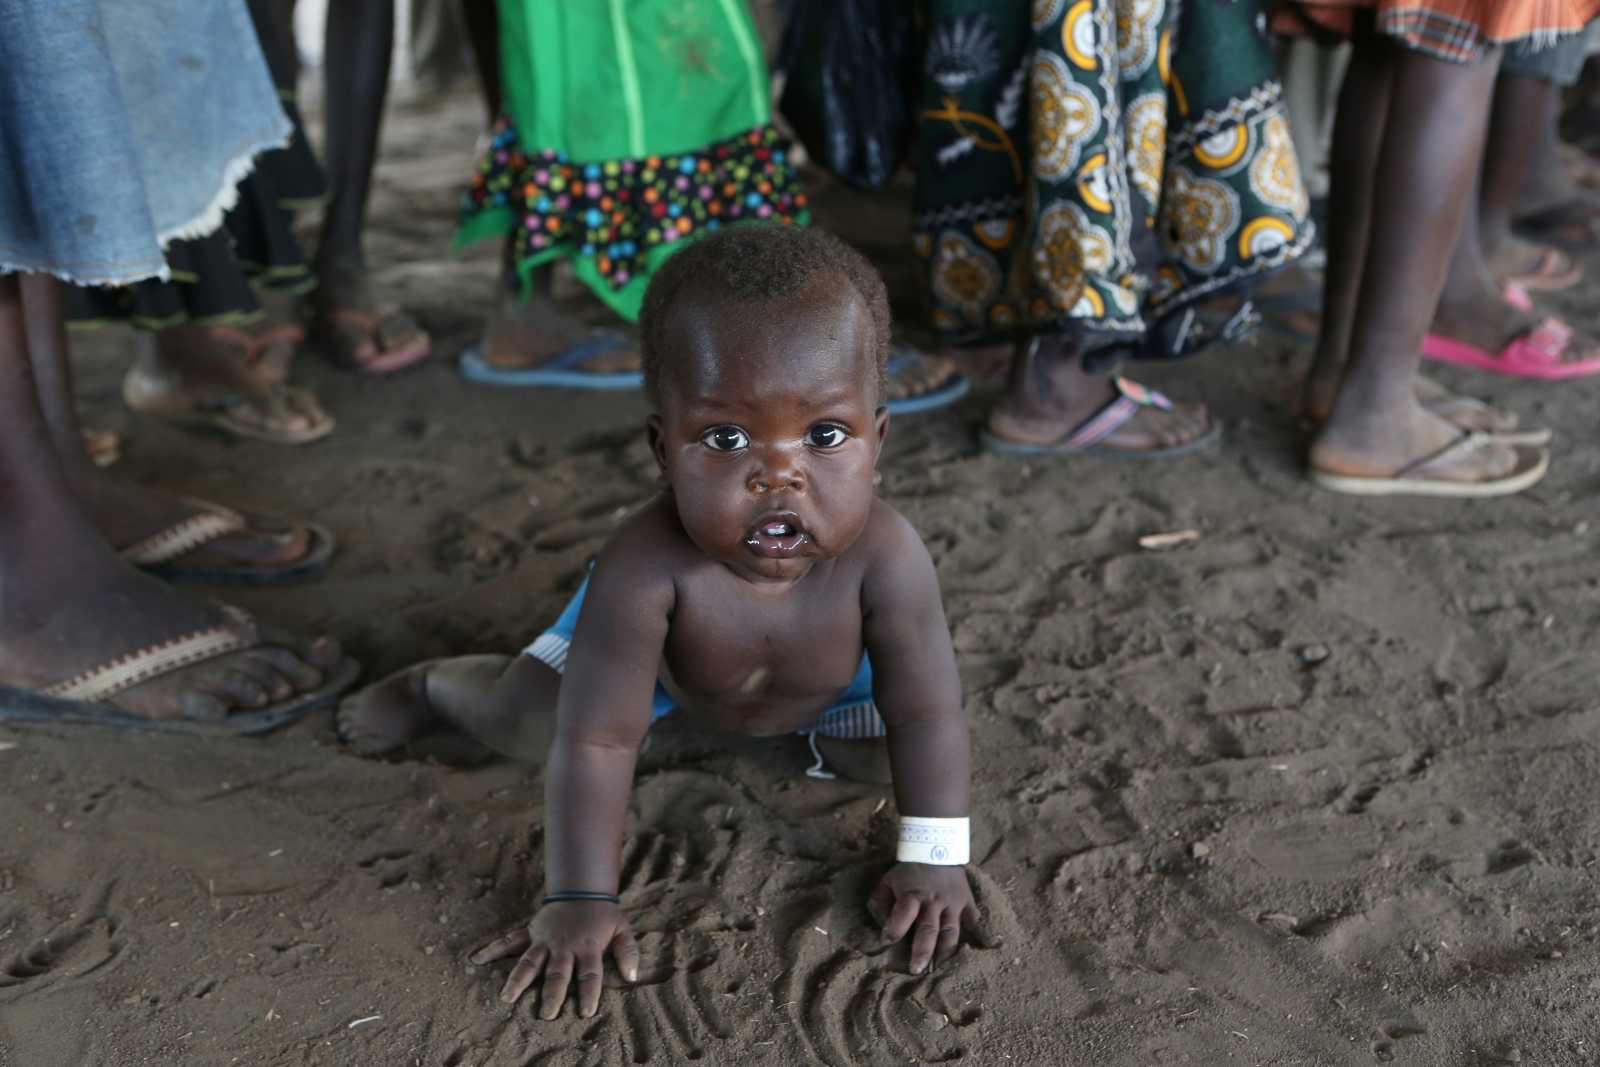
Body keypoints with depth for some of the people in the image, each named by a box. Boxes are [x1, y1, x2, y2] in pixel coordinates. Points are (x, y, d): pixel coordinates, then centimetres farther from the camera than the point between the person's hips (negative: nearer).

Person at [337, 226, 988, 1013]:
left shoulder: (885, 558, -43)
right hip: (658, 643, -1)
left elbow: (925, 716, -30)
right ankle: (431, 684, 28)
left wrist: (935, 865, -29)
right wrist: (579, 901, -38)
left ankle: (808, 726, 25)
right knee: (522, 720, -8)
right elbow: (595, 741, -40)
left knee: (883, 755, -11)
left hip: (830, 672, 2)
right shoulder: (643, 568, -46)